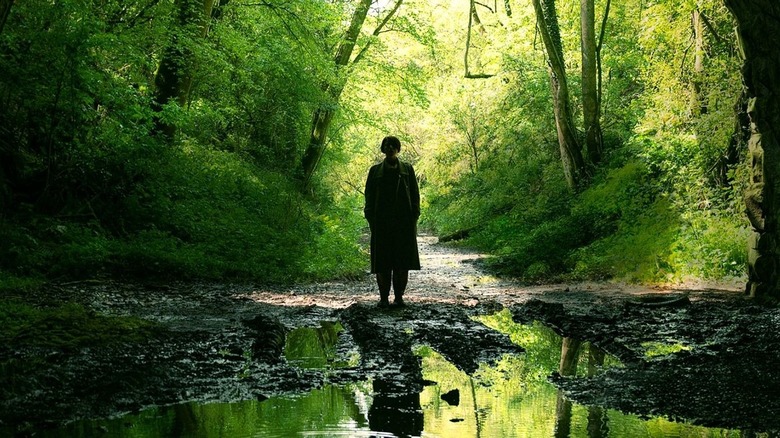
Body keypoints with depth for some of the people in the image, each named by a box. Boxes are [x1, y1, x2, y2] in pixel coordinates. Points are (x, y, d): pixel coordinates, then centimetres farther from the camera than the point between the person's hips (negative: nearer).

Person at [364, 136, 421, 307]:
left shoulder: (407, 169, 10)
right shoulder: (375, 170, 11)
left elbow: (415, 194, 8)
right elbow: (369, 195, 9)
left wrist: (414, 217, -2)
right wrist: (371, 219, -2)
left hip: (404, 221, 0)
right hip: (382, 222, 0)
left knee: (403, 261, -2)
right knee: (382, 262, -2)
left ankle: (399, 296, 5)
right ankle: (384, 297, 3)